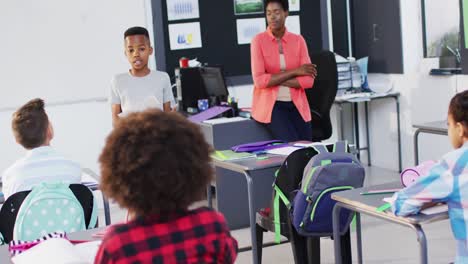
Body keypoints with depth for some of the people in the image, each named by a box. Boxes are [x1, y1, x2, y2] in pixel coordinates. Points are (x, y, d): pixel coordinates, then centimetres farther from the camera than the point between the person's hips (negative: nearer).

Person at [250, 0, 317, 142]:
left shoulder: (298, 40, 5)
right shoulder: (259, 41, -3)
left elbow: (308, 80, -5)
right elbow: (259, 80, -14)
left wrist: (274, 79, -12)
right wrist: (294, 72, -12)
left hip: (296, 104, 3)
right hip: (270, 105, -3)